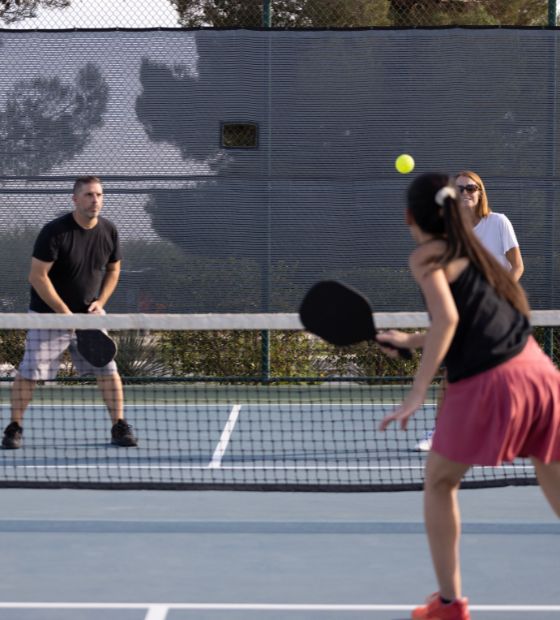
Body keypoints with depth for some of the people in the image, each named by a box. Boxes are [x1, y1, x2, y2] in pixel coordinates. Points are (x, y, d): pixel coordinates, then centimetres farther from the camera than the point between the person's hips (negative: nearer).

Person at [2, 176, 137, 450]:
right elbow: (37, 276, -18)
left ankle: (119, 427, 10)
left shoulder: (108, 231, -2)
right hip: (48, 314, -4)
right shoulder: (55, 231, -18)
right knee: (29, 373, -5)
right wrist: (65, 313, -19)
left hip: (89, 314, 4)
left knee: (108, 370, -2)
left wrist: (100, 302, -3)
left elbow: (113, 270, 13)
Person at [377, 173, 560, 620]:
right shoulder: (474, 252, 24)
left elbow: (448, 319, -13)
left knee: (439, 483, 16)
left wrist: (417, 392, -13)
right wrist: (409, 341, 38)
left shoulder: (426, 256, 2)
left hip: (487, 385, -6)